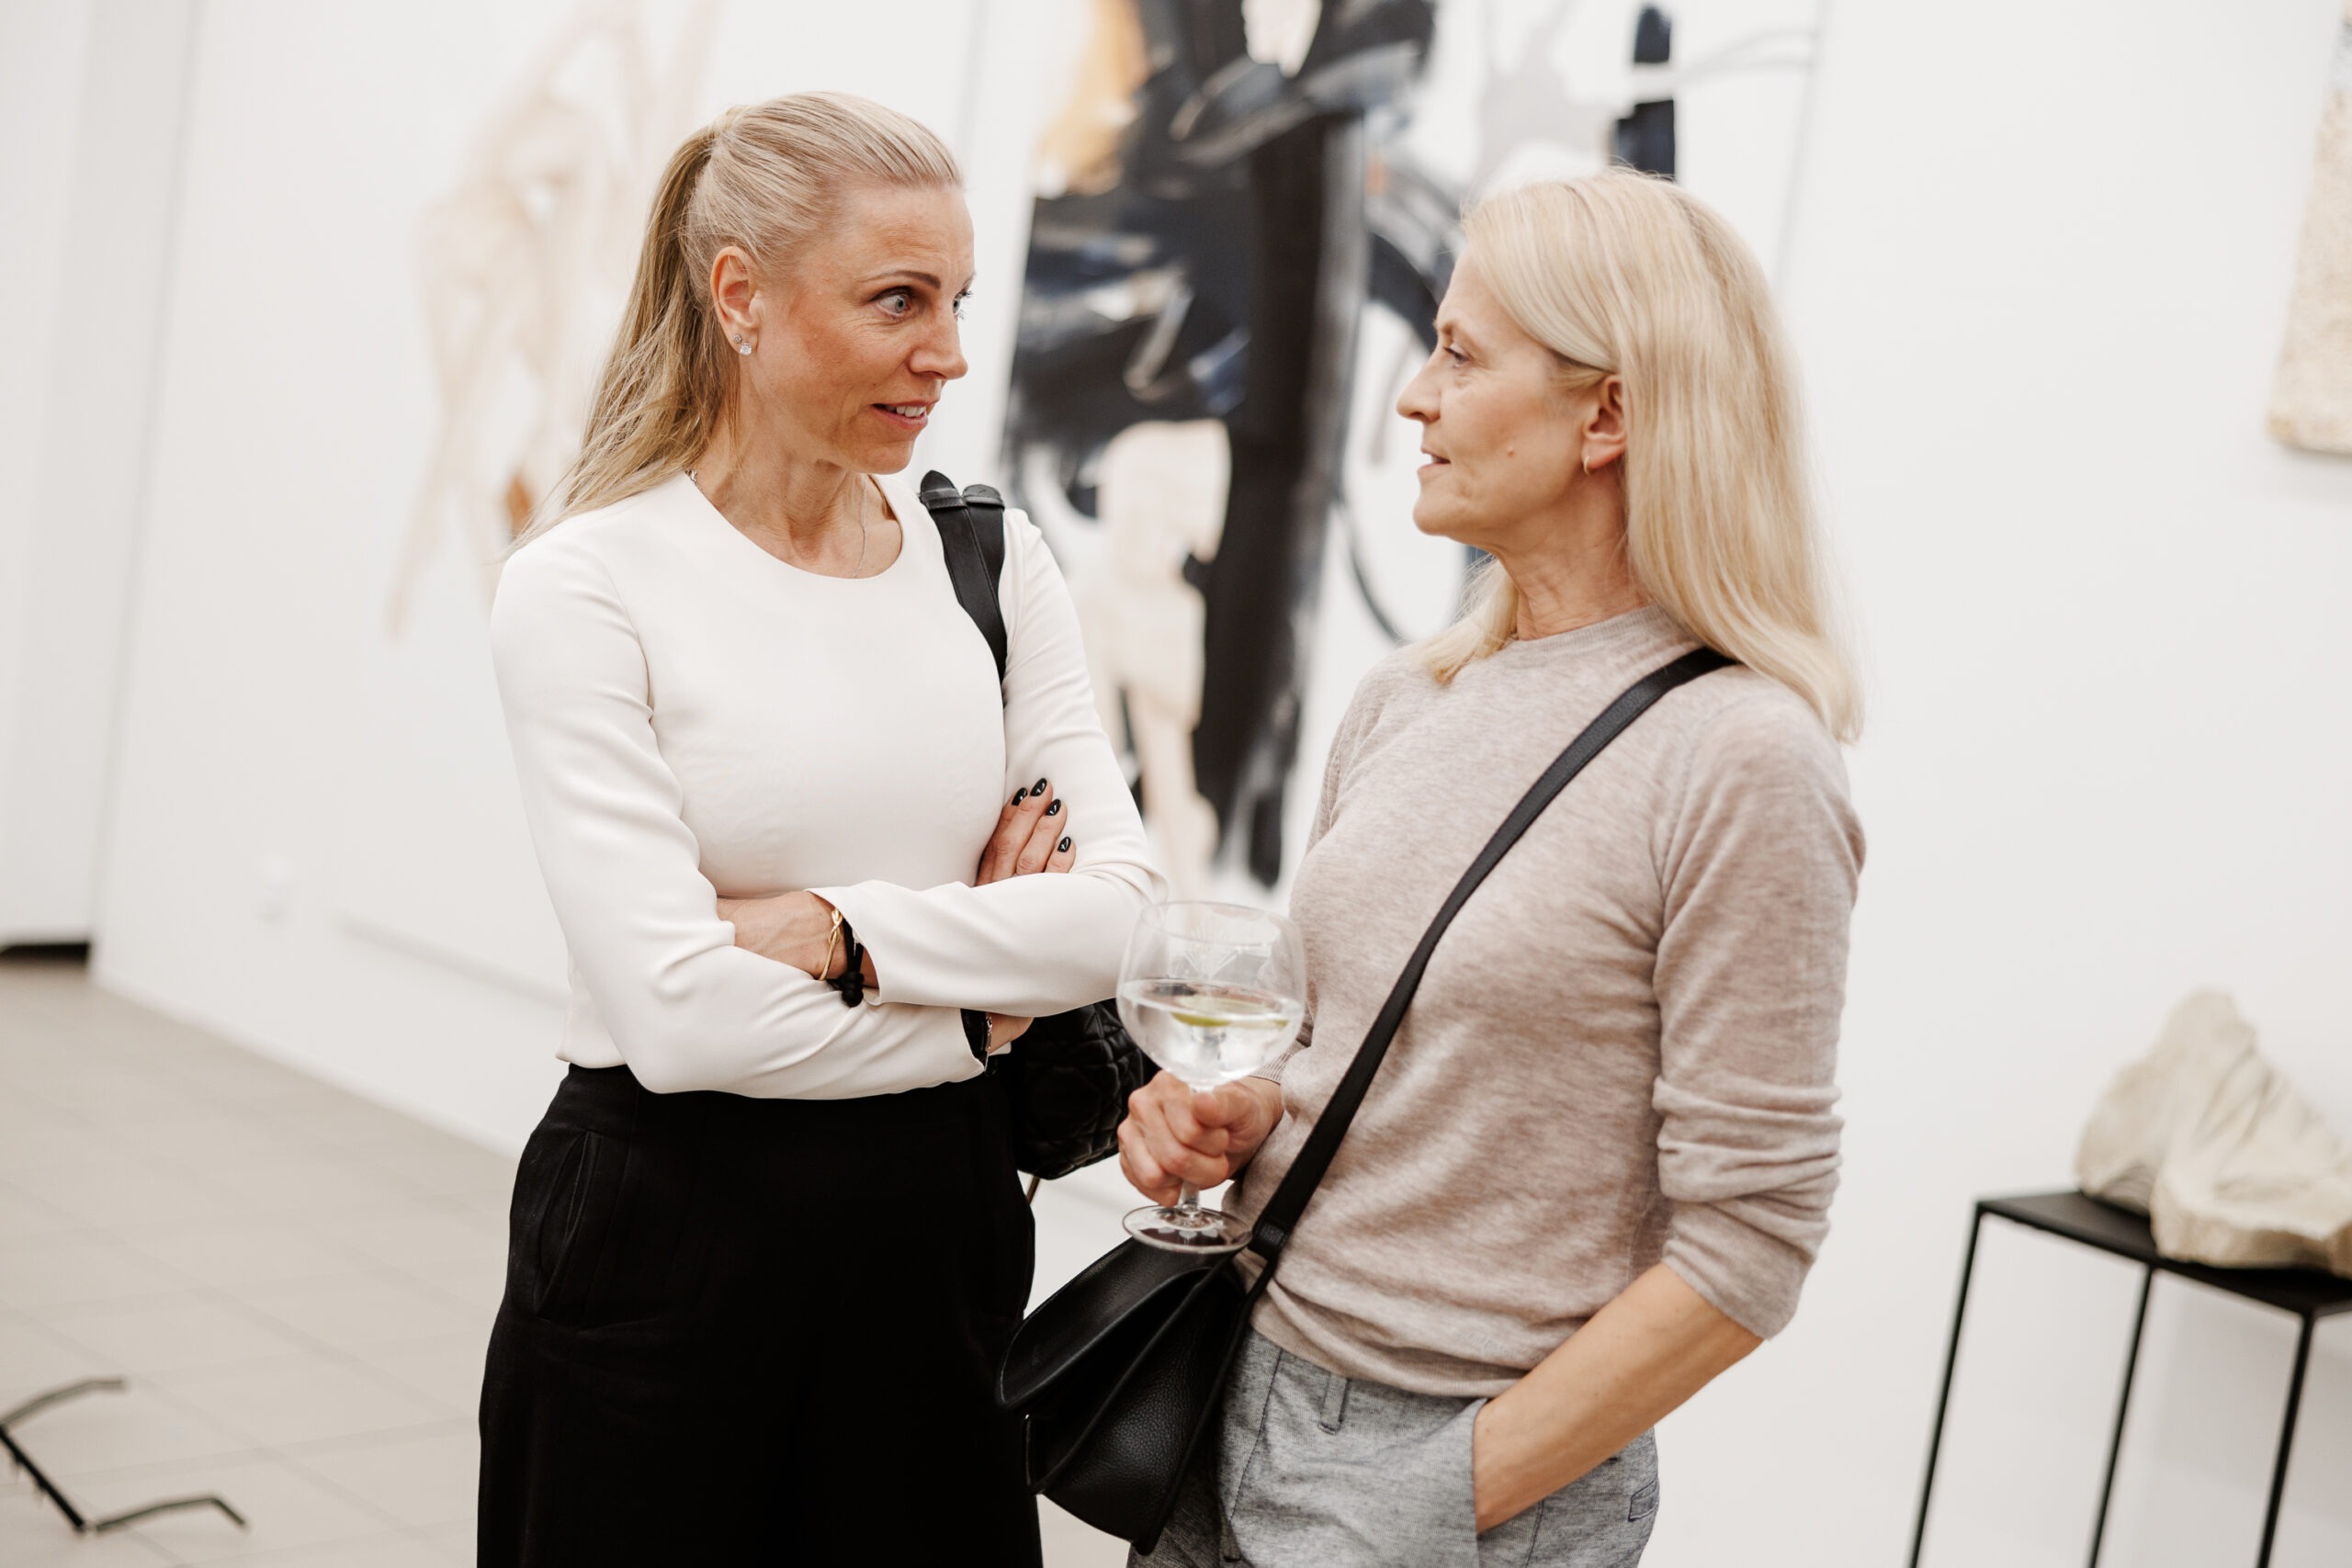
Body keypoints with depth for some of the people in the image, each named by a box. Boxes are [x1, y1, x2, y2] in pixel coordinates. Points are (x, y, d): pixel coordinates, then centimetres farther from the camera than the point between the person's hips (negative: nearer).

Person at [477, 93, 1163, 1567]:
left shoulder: (993, 557, 3)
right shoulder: (589, 586, -11)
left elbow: (1125, 909, -5)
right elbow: (677, 1012, -18)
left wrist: (842, 934, -16)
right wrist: (979, 1011, -9)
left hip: (941, 1226, 4)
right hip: (671, 1238, -4)